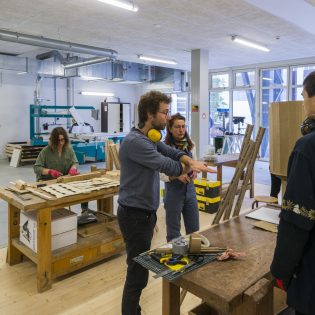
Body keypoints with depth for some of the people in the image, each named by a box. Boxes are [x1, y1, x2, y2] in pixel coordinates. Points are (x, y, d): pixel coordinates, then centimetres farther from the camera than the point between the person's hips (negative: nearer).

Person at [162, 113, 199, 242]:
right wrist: (177, 175, -27)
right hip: (173, 192, -5)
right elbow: (161, 175, -12)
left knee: (194, 230, 15)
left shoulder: (191, 145, 2)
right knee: (174, 232, 9)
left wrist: (194, 172, -8)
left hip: (190, 190, 5)